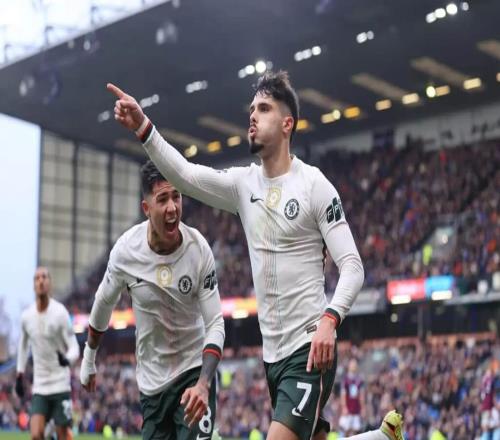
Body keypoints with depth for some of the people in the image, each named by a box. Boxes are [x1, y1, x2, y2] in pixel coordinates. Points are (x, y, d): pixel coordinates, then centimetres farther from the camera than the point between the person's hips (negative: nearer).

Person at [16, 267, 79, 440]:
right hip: (39, 387, 3)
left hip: (61, 385, -3)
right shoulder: (26, 316, 2)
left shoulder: (60, 313, -11)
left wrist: (67, 359, -33)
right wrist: (20, 375, 20)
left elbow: (74, 347, -10)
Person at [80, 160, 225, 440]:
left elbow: (215, 325, -14)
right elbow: (104, 303, 7)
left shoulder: (199, 249, -17)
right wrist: (89, 359, 18)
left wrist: (203, 384, -28)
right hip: (152, 382, 2)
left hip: (194, 371, -2)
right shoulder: (125, 250, -13)